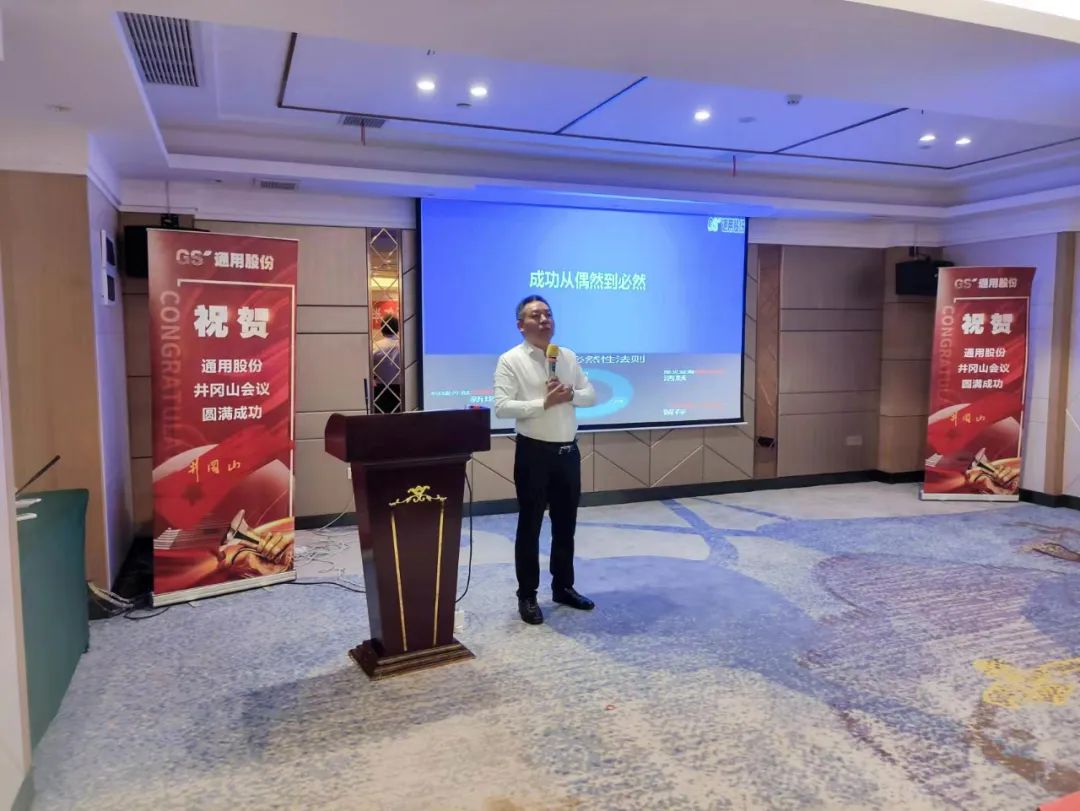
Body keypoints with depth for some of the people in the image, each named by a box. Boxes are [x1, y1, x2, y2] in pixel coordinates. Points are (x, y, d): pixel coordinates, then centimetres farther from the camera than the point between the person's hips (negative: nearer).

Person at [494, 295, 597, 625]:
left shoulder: (569, 356, 9)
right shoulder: (511, 360, -8)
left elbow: (591, 395, 9)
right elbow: (501, 407, -18)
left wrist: (570, 394, -11)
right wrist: (544, 403, -22)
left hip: (568, 451, 6)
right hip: (534, 452, -5)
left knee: (565, 524, 15)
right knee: (530, 526, 5)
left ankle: (563, 586, 31)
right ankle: (527, 596, 17)